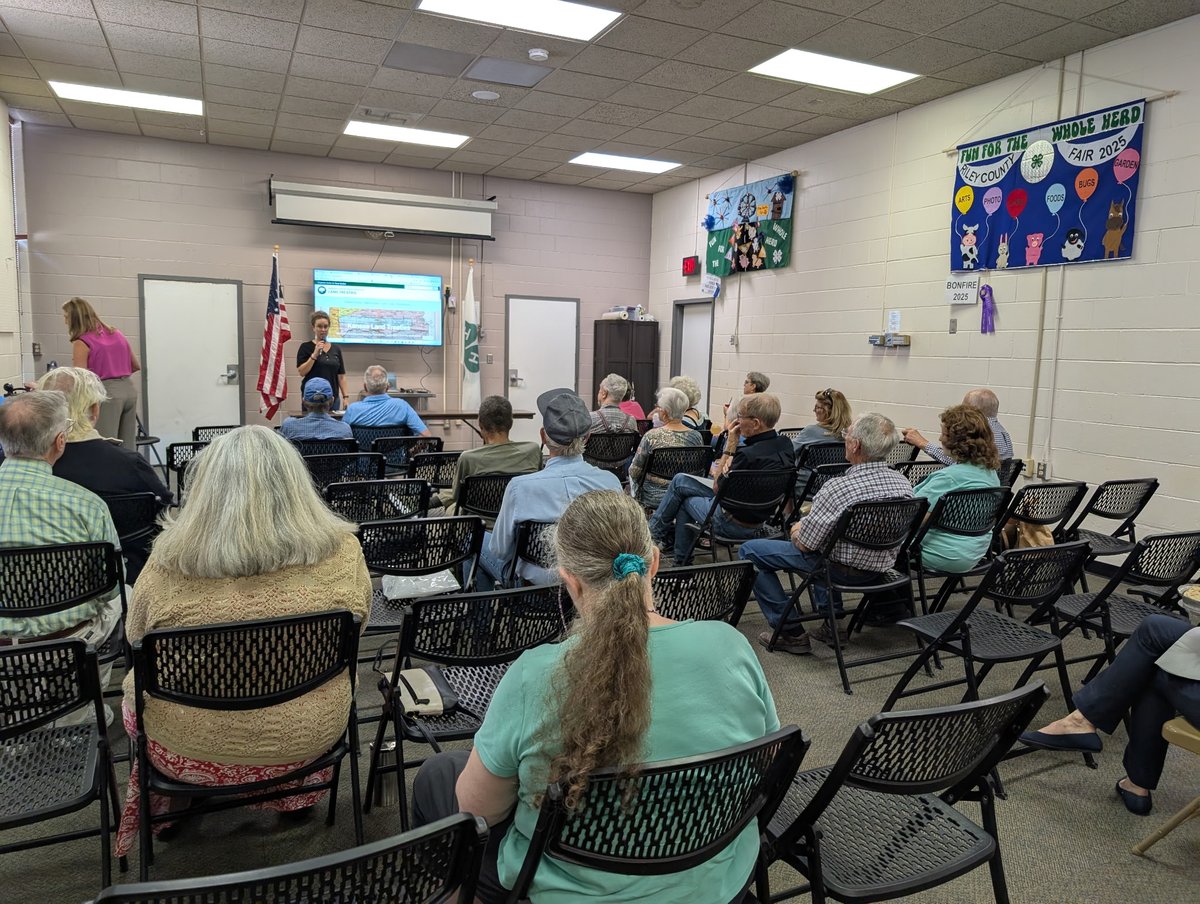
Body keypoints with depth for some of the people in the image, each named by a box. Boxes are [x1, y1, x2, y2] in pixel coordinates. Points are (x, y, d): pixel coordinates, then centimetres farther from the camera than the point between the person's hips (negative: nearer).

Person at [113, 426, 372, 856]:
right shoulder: (341, 551, -20)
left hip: (190, 749, 0)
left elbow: (136, 639, -1)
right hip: (306, 740, 1)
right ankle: (292, 791, 50)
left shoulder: (168, 563, -21)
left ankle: (163, 806, 50)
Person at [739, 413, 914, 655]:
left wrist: (797, 530, 4)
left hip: (842, 570, -7)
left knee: (749, 551, 4)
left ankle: (791, 633, 5)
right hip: (880, 569, 7)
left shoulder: (838, 488, -29)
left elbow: (804, 544, -20)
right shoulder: (903, 483, -8)